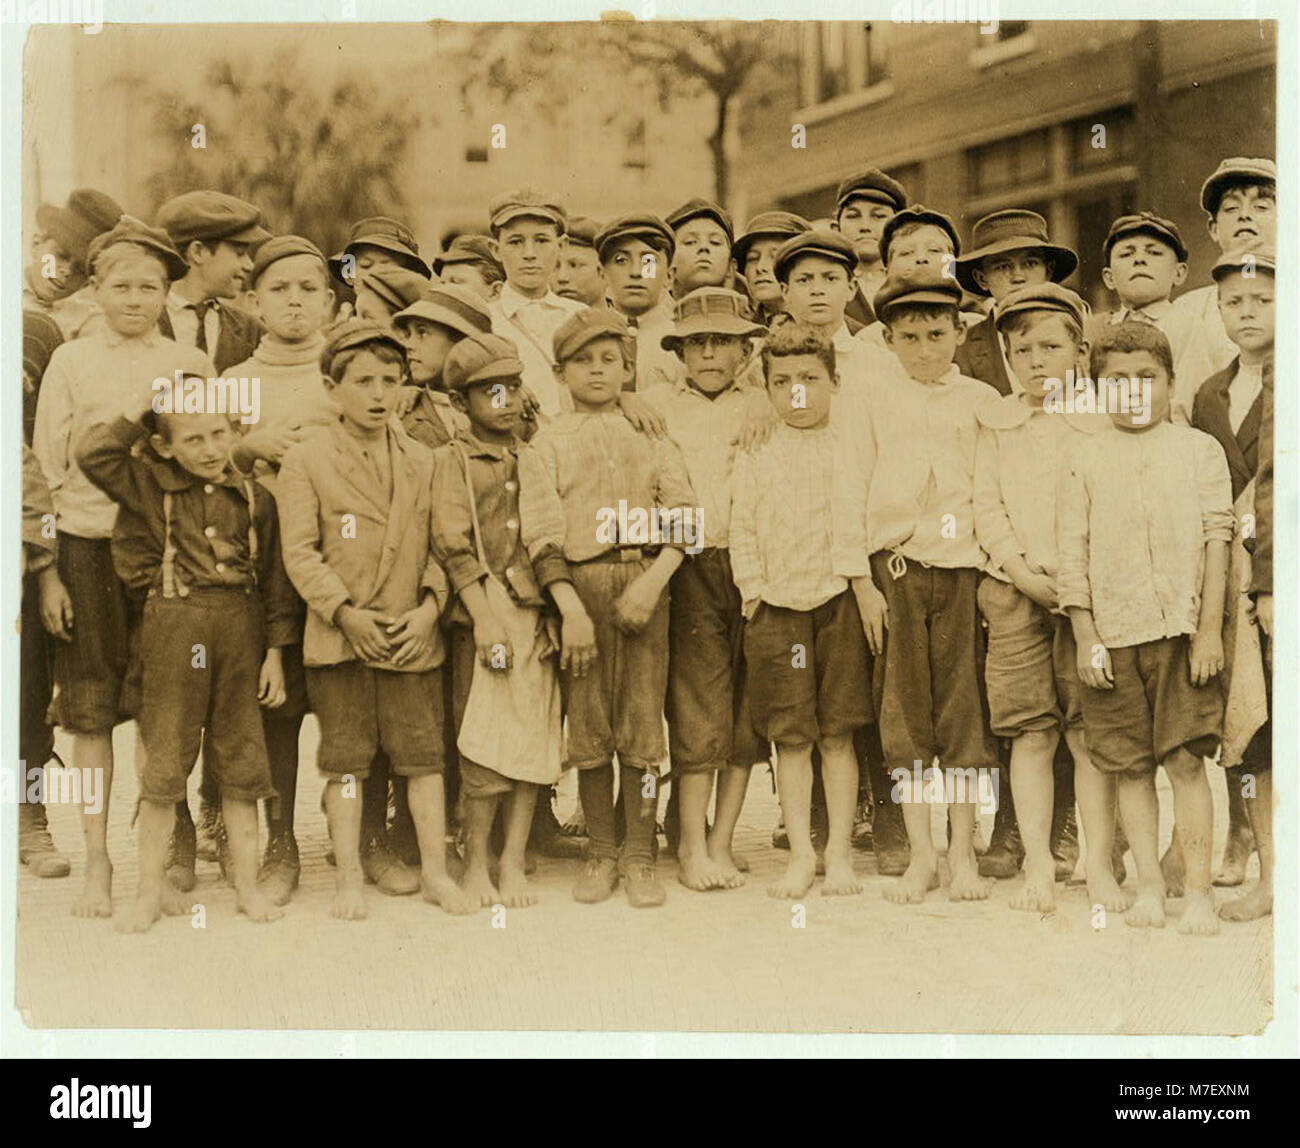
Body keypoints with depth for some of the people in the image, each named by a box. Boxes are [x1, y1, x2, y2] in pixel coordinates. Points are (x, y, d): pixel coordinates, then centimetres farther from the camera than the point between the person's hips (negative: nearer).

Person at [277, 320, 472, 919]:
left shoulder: (421, 461, 10)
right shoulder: (304, 461, -1)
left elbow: (440, 545, 10)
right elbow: (300, 552, -6)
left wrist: (430, 605, -5)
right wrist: (345, 612, -14)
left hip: (413, 637, 3)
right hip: (339, 640, -2)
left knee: (424, 755, 4)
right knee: (346, 760, 3)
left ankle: (435, 870, 13)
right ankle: (349, 877, 12)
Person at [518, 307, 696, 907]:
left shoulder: (652, 436, 13)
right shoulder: (547, 442, 8)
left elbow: (682, 515, 4)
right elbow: (542, 531, -1)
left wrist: (653, 581, -12)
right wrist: (571, 608, -12)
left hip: (645, 584, 1)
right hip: (580, 584, -1)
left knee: (642, 724, -1)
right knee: (589, 727, 3)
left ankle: (639, 857, 8)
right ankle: (601, 853, 15)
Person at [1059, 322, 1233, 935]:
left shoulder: (1199, 449, 7)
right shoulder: (1086, 458, 9)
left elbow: (1216, 538, 3)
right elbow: (1073, 552, 7)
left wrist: (1210, 628, -4)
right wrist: (1085, 637, 1)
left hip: (1183, 630, -1)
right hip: (1114, 632, 2)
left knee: (1186, 761, -4)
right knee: (1130, 765, 5)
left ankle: (1198, 889, 3)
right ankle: (1148, 884, 15)